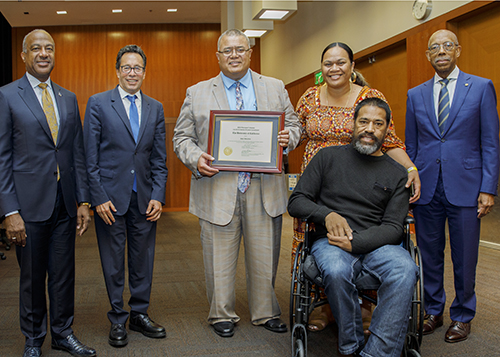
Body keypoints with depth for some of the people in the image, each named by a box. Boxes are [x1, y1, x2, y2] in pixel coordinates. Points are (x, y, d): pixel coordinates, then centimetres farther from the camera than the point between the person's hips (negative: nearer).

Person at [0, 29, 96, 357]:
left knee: (64, 273, 11)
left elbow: (78, 153, 11)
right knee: (32, 276, 9)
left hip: (65, 204, 4)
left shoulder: (69, 99, 11)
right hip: (30, 204, -4)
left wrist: (83, 201, 6)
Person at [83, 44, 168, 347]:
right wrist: (99, 198, -10)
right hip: (110, 197, -3)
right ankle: (118, 320, 21)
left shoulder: (156, 108, 9)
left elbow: (159, 159, 9)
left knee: (143, 260, 11)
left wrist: (158, 196, -1)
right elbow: (90, 156, -4)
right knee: (113, 263, 7)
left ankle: (140, 314, 26)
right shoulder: (98, 104, -1)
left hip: (145, 198, 3)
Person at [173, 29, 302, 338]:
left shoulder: (275, 88, 11)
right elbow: (182, 137, 7)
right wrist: (196, 158, -13)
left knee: (265, 257, 10)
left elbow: (294, 124, 15)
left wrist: (289, 137, -9)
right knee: (220, 260, 7)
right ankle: (222, 315, 26)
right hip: (218, 190, -1)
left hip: (264, 189, 1)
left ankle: (266, 313, 29)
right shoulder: (197, 93, 8)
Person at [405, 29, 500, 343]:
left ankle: (463, 316, 24)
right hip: (426, 187, 3)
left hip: (465, 186, -2)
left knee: (465, 258, 7)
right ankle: (433, 311, 27)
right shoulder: (416, 95, 10)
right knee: (430, 255, 11)